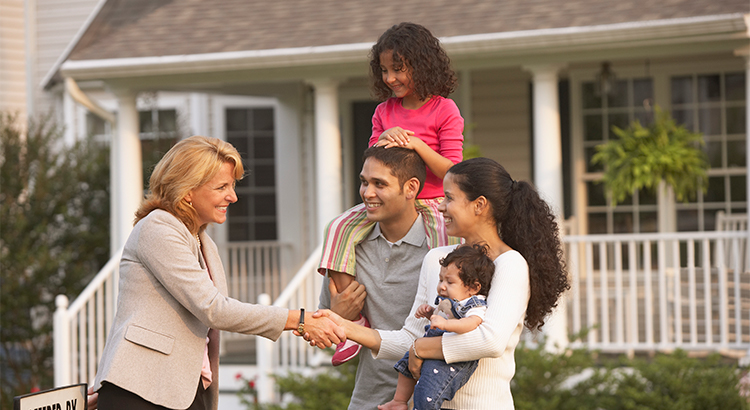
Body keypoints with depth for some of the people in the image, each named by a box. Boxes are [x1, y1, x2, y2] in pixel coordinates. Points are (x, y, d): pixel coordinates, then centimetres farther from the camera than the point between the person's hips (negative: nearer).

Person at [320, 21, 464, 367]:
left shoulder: (444, 110, -4)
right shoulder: (384, 111, 12)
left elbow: (452, 172, -10)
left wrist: (416, 144, -22)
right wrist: (382, 141, -12)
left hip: (432, 204, -5)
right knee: (340, 228, -21)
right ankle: (354, 319, -25)